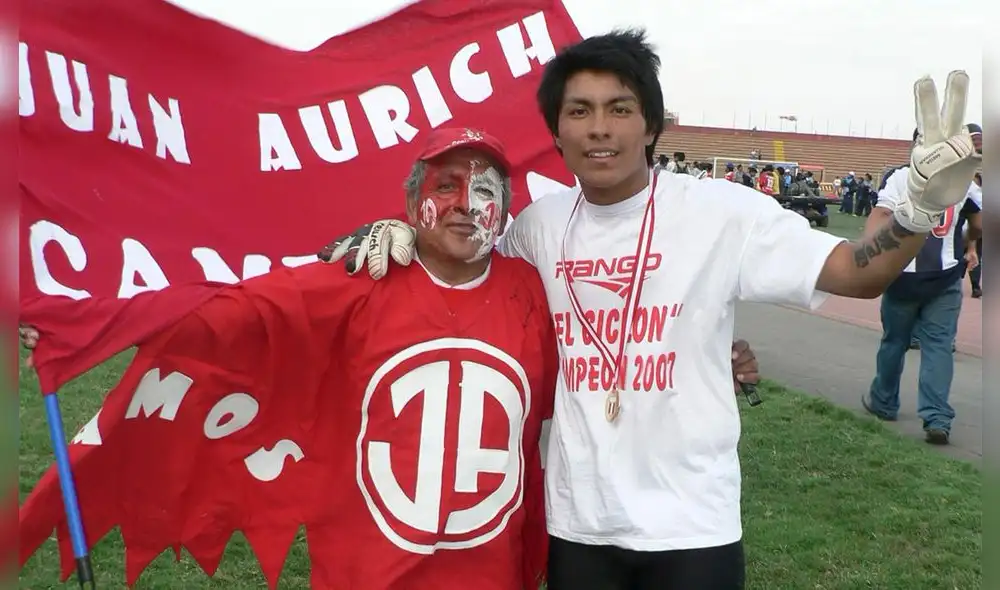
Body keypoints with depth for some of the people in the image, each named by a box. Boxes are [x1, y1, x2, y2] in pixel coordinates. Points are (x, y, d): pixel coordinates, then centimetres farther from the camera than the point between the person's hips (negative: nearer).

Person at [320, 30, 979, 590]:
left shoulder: (721, 210, -10)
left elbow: (857, 272, -13)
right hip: (577, 517, 3)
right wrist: (397, 232, -4)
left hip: (691, 523, -3)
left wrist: (920, 208, -32)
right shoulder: (541, 224, -1)